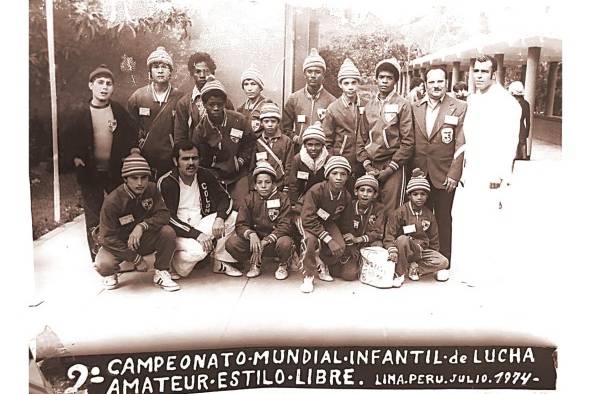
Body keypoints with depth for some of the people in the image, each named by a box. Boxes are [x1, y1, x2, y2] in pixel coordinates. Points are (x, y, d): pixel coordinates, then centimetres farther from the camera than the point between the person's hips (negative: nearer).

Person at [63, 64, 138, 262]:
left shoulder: (119, 111, 1)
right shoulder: (79, 113, -1)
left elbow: (133, 136, 8)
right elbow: (68, 139, 7)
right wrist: (74, 158, -5)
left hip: (116, 170, 1)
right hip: (90, 172, -1)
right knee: (93, 216, 4)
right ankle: (97, 257, 14)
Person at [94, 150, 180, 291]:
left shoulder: (151, 189, -11)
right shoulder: (112, 201, -23)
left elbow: (163, 214, -15)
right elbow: (108, 237, -22)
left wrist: (142, 226, -35)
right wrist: (136, 259, -23)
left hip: (144, 240, 3)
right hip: (118, 244, -3)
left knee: (168, 232, -25)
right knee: (103, 265, -33)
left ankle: (161, 273, -5)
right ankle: (111, 274, 7)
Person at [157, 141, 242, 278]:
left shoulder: (205, 175, 2)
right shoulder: (166, 182, -14)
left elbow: (225, 198, 2)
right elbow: (167, 218, -20)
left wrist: (220, 218, -21)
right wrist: (196, 234, -29)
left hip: (200, 225, 6)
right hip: (177, 232, -6)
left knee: (233, 217, -13)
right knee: (198, 250, -35)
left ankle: (221, 263, -1)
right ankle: (171, 265, -2)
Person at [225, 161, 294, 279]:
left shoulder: (282, 198, -5)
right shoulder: (249, 199, 1)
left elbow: (285, 225, -14)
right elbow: (240, 224, -6)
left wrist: (266, 240, -26)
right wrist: (251, 234, -30)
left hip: (275, 240, -2)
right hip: (255, 239, 2)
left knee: (285, 243, -37)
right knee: (231, 243, -23)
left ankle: (282, 265, 1)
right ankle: (255, 263, 6)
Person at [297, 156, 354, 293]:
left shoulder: (346, 197, -15)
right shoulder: (316, 191, -33)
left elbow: (347, 224, 1)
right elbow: (309, 219, -35)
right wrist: (329, 240, -36)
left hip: (328, 222, 5)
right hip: (307, 221, -5)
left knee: (340, 248, -19)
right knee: (311, 239, -37)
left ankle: (322, 263, 14)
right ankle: (308, 276, -17)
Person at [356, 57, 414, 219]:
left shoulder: (402, 105, -1)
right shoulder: (368, 105, 11)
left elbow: (407, 141, -5)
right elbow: (361, 137, 11)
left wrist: (390, 168, -9)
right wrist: (366, 164, 0)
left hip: (393, 167, -3)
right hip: (371, 168, 4)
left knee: (391, 211, -4)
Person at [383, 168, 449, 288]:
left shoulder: (429, 215, 7)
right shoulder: (402, 211, -6)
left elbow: (434, 237, 14)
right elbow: (390, 232, -9)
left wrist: (433, 254, 8)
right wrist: (392, 249, -23)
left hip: (422, 249, 3)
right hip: (405, 250, -3)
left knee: (443, 262, -19)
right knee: (402, 239, -38)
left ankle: (414, 268, -8)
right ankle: (400, 273, -22)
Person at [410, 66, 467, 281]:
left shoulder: (459, 108, -2)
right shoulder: (415, 108, 7)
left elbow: (461, 144, -6)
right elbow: (411, 142, 8)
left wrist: (454, 174, -11)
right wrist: (413, 167, 1)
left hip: (444, 175, -3)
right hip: (419, 173, 3)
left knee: (443, 219, 7)